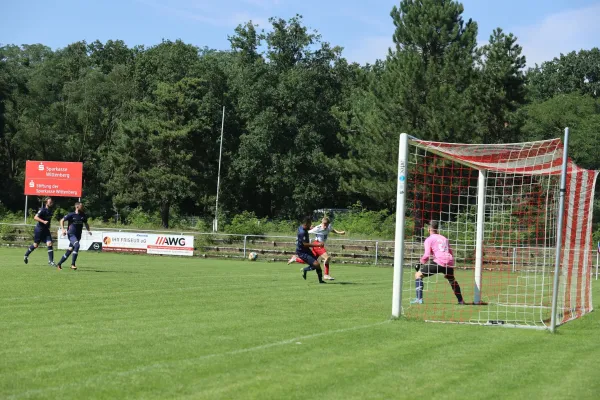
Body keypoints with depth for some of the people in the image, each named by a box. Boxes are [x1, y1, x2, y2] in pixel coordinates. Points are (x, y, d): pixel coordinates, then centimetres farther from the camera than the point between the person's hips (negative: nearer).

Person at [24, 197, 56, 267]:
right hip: (39, 229, -6)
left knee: (49, 244, -9)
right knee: (35, 245, 7)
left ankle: (50, 261, -8)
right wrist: (43, 221, -34)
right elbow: (35, 217, -27)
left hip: (46, 230, 6)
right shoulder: (42, 210, -18)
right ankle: (26, 255, 32)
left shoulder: (51, 210, 5)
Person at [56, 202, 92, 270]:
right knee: (77, 245, -29)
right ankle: (73, 264, -24)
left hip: (78, 236, 6)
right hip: (71, 234, -6)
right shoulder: (71, 215, -8)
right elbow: (62, 220, 3)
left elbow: (85, 223, 22)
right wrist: (63, 229, -9)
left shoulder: (83, 215, 6)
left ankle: (59, 264, 22)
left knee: (69, 251, 7)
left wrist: (88, 230, 5)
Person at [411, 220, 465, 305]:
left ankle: (419, 298, -10)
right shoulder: (444, 238, 25)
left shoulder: (429, 239, 6)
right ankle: (460, 300, 38)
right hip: (449, 262, 6)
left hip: (439, 262, -6)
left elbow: (427, 255, -6)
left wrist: (421, 262, 11)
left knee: (418, 274, 4)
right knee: (452, 280, 34)